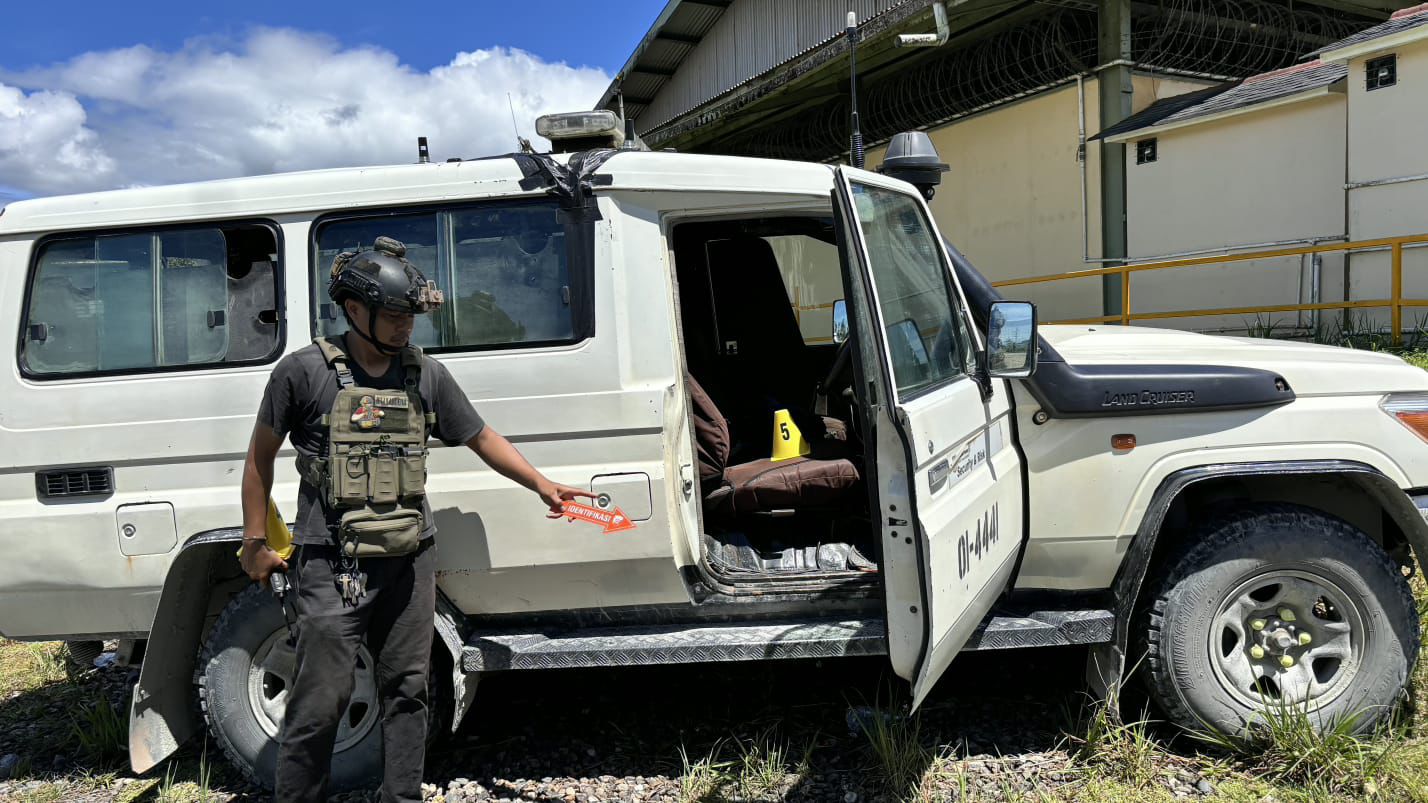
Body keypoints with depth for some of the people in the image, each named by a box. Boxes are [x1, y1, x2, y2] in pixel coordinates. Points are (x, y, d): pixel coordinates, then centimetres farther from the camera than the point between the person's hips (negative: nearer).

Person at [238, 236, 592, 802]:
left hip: (411, 563, 4)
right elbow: (260, 457, 4)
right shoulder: (305, 372, -4)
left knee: (406, 692, 13)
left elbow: (482, 438, 15)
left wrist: (542, 485, 8)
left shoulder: (427, 375, 7)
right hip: (332, 568, -4)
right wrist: (255, 542, 3)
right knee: (319, 703, -1)